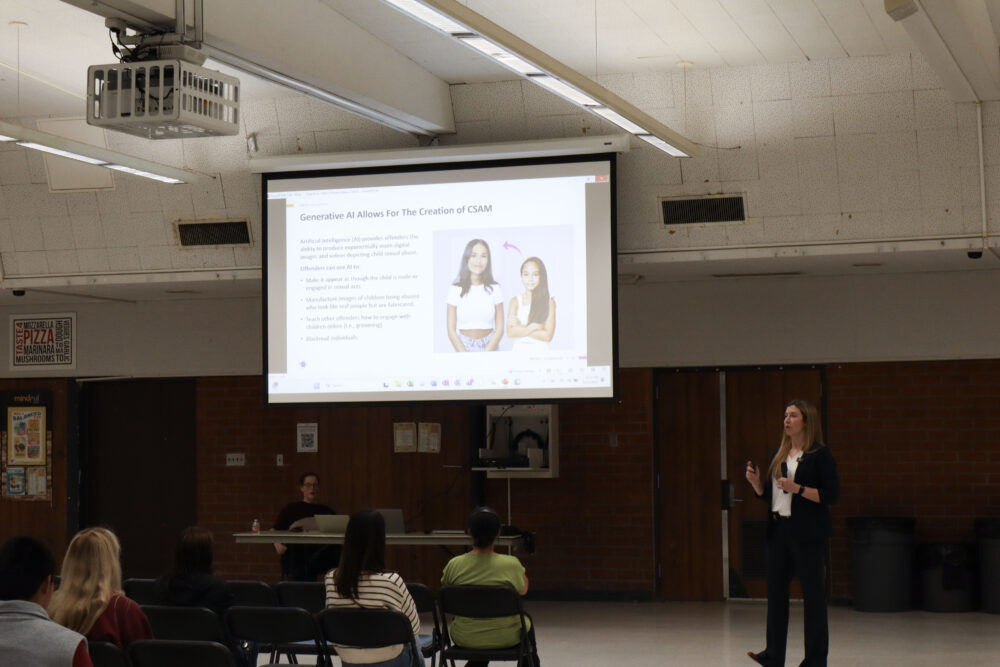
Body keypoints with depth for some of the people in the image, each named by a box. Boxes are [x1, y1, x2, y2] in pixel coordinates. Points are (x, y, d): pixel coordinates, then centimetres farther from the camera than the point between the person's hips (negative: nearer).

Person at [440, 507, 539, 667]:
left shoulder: (454, 565, -14)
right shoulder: (510, 565, -20)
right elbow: (523, 590, 0)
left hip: (464, 639, 2)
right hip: (504, 638, -2)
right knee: (526, 622, 33)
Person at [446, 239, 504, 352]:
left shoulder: (494, 289, 6)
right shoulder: (455, 289, 4)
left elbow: (499, 329, 5)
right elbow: (451, 331, 2)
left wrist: (484, 356, -8)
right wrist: (466, 357, -10)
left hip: (489, 347, 1)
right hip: (463, 346, 0)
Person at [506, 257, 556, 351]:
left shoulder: (549, 302, 2)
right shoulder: (515, 301, 8)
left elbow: (547, 336, -5)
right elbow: (510, 332, -2)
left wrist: (520, 327, -2)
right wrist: (533, 327, -9)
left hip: (540, 350, 0)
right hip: (519, 349, 0)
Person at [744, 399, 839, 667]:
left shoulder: (820, 455, -6)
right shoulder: (780, 454, 14)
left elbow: (831, 495, -12)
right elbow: (768, 495, 18)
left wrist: (797, 488, -20)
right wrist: (755, 482, -1)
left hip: (807, 534, -7)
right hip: (779, 530, 7)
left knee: (812, 593, -1)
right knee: (775, 591, 6)